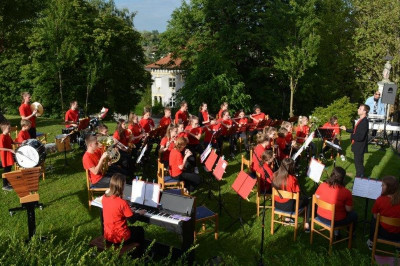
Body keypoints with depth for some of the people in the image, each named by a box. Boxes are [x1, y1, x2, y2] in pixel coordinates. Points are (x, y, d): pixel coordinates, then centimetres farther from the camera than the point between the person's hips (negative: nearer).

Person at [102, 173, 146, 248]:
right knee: (140, 230, 22)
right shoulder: (122, 203, -26)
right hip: (120, 238, -6)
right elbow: (132, 220, -15)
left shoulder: (104, 198, -6)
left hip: (108, 236, 6)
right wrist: (139, 213, 4)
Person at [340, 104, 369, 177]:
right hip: (357, 146, 10)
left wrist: (352, 137, -14)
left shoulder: (364, 122, -25)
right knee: (357, 163, 21)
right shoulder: (361, 120, 5)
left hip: (360, 147, -10)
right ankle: (358, 177, 36)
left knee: (359, 164, 3)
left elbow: (360, 137, -29)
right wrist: (346, 129, 14)